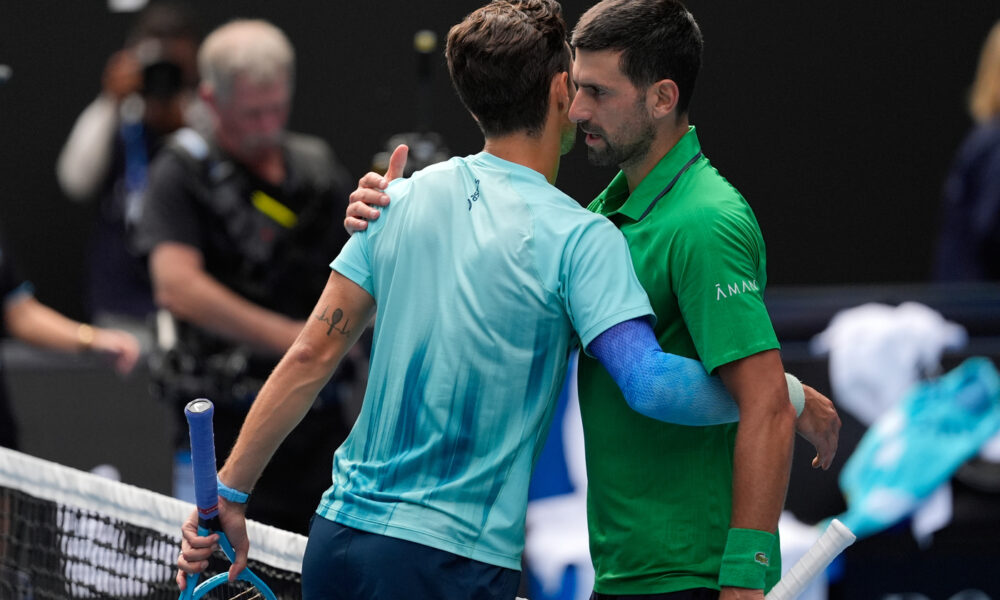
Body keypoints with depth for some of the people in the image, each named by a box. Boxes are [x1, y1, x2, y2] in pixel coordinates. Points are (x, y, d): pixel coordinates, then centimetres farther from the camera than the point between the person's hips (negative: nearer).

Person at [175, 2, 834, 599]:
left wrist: (229, 493, 12)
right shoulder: (579, 238, -9)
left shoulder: (405, 198, 7)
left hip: (338, 532, 6)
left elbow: (311, 356, 7)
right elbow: (650, 385, -22)